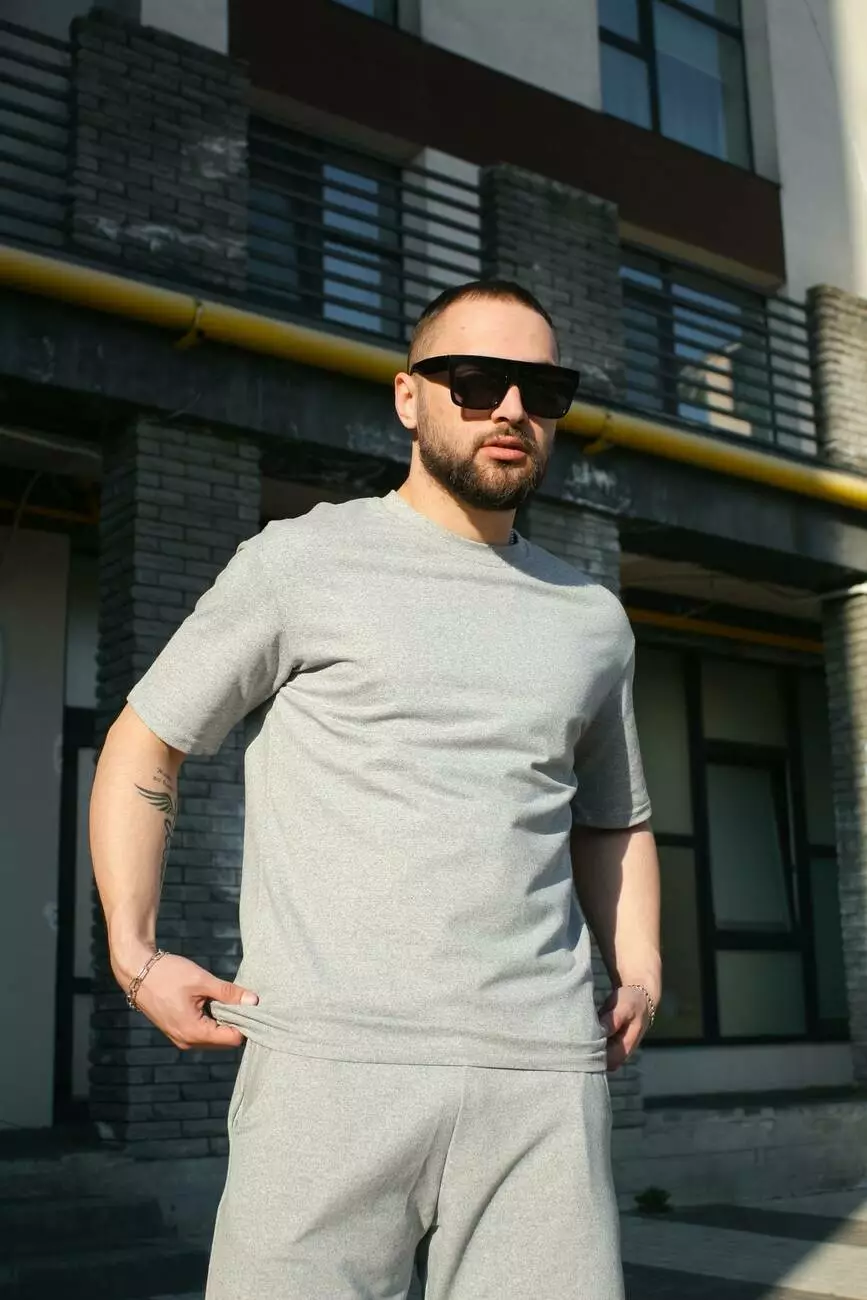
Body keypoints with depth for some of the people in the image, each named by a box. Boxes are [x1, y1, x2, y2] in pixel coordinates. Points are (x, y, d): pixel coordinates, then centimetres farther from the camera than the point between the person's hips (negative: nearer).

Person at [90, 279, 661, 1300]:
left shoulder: (592, 620, 17)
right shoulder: (301, 561, 5)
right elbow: (142, 749, 10)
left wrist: (639, 975, 13)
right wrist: (134, 956, -1)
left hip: (546, 1076, 4)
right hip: (332, 1062, -3)